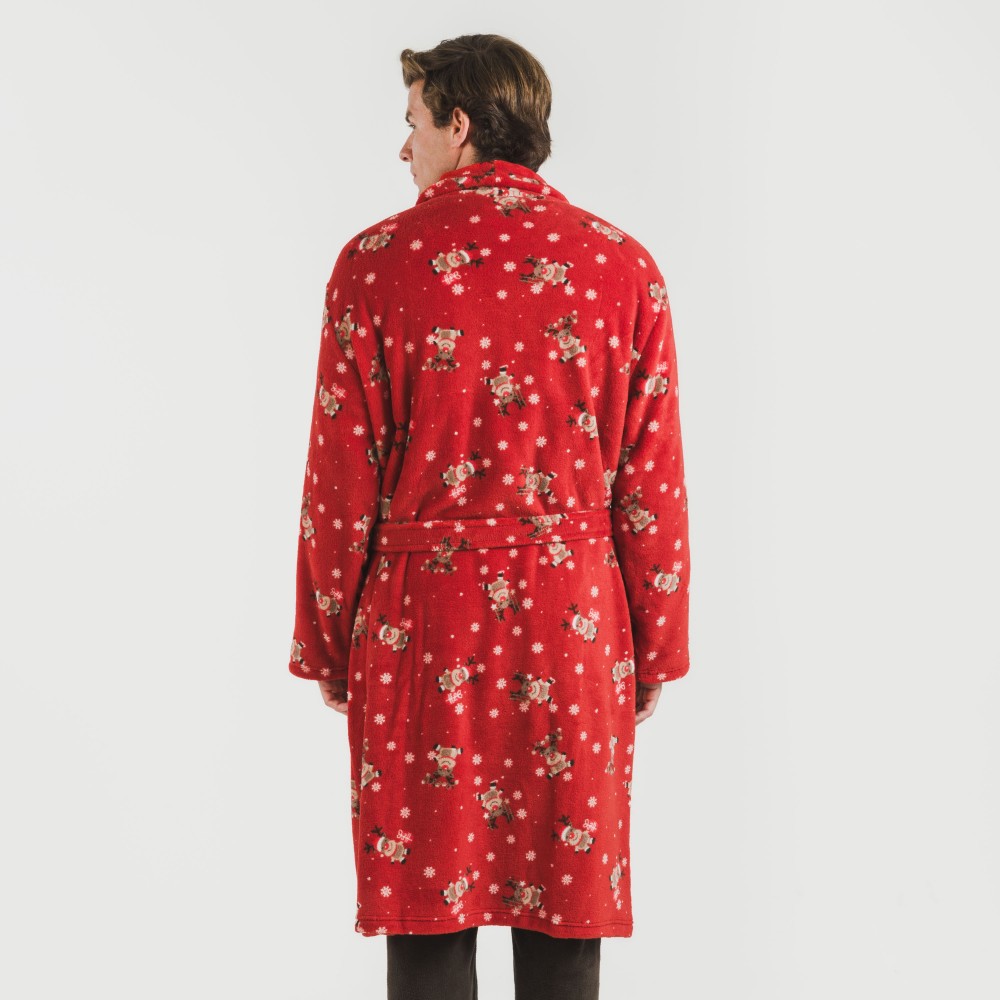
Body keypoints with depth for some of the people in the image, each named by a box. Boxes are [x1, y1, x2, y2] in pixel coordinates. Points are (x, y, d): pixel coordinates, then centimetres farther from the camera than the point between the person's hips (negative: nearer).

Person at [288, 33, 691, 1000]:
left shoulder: (376, 261, -4)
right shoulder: (625, 267, 1)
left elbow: (339, 483, -3)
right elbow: (654, 486, 1)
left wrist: (327, 648, 7)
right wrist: (654, 656, 10)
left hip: (419, 628, -1)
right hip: (576, 632, 2)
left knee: (426, 921, 9)